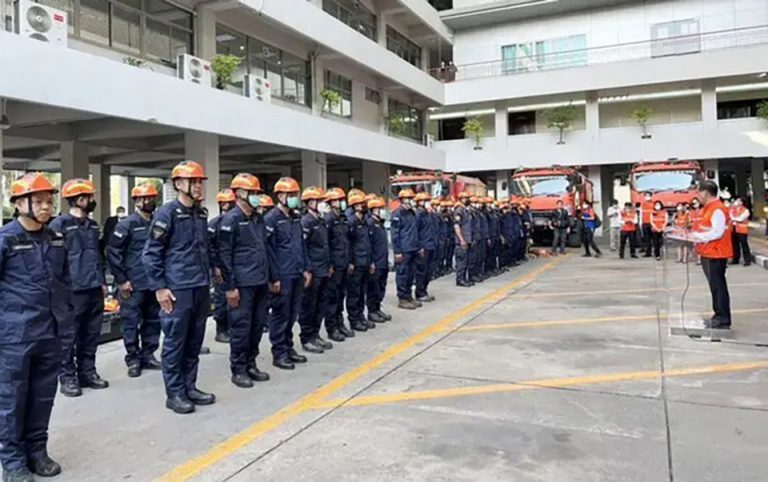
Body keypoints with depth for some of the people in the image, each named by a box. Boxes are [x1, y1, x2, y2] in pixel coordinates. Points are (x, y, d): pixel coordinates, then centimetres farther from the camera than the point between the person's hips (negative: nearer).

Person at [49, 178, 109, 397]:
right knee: (69, 336, 1)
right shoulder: (59, 224, -7)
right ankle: (68, 377, 11)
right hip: (73, 290, -7)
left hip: (94, 289, 7)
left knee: (91, 334, 12)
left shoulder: (93, 225, 16)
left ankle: (87, 372, 23)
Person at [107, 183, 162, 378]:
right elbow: (112, 253, -8)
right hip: (134, 285, -5)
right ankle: (133, 359, 14)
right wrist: (121, 280, -10)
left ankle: (148, 355, 23)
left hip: (154, 283, 5)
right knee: (131, 322, 2)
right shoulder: (126, 225, -7)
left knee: (153, 320, 11)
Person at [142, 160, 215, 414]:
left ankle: (189, 387, 25)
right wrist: (159, 287, -12)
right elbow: (151, 253, -10)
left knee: (194, 342, 13)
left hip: (201, 289, 7)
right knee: (175, 342, 3)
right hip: (178, 290, -7)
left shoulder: (202, 214, 12)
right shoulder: (167, 213, -9)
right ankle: (174, 393, 13)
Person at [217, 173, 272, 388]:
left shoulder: (258, 219, 14)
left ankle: (251, 364, 25)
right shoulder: (230, 220, -10)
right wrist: (229, 287, -17)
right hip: (242, 284, -8)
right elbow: (224, 255, -14)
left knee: (257, 325, 12)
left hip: (260, 283, 8)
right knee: (241, 326, 0)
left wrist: (273, 277, 17)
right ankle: (238, 370, 12)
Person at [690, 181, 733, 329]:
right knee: (715, 286, 15)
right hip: (709, 254, 10)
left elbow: (717, 232, -23)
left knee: (718, 286, -4)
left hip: (716, 254, -10)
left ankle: (723, 320, 2)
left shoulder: (718, 209, -17)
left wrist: (698, 236, -17)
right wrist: (696, 236, 7)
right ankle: (719, 316, 24)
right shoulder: (709, 208, 14)